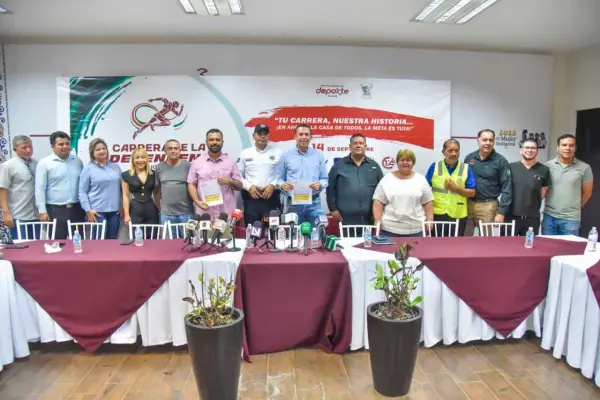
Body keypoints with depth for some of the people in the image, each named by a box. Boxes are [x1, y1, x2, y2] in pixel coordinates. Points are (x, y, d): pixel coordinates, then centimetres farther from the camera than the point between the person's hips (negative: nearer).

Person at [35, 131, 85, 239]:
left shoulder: (77, 161, 9)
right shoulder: (44, 163, -3)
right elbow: (40, 189, -6)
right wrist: (42, 211, -11)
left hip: (77, 209, 4)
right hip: (56, 210, -4)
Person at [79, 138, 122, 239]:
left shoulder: (115, 167, 12)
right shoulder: (88, 169, 1)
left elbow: (122, 188, 14)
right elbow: (82, 192, -2)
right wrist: (88, 210, -9)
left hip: (115, 210, 4)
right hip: (97, 211, -4)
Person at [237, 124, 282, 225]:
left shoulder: (277, 152, 6)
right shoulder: (245, 153, 9)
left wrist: (273, 185, -12)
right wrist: (249, 186, -6)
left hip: (270, 197, -1)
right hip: (250, 197, 1)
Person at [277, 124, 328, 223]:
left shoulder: (319, 155, 8)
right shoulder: (286, 156, 5)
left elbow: (325, 178, 8)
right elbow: (279, 178, 6)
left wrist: (320, 184, -13)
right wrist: (282, 185, -16)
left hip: (314, 202, 1)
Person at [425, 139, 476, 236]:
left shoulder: (466, 169, 2)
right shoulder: (434, 167, 1)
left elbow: (472, 193, 2)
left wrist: (457, 189, -14)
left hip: (458, 215, 1)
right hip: (437, 214, 0)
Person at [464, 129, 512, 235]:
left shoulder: (500, 161, -4)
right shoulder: (469, 158, 5)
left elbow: (506, 188, -5)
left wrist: (501, 212, -10)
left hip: (488, 206, -3)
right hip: (468, 204, 3)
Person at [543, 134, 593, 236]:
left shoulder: (584, 168, -2)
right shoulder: (548, 166, 0)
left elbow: (587, 193, 8)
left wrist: (574, 208, 14)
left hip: (571, 219, -1)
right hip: (549, 216, 1)